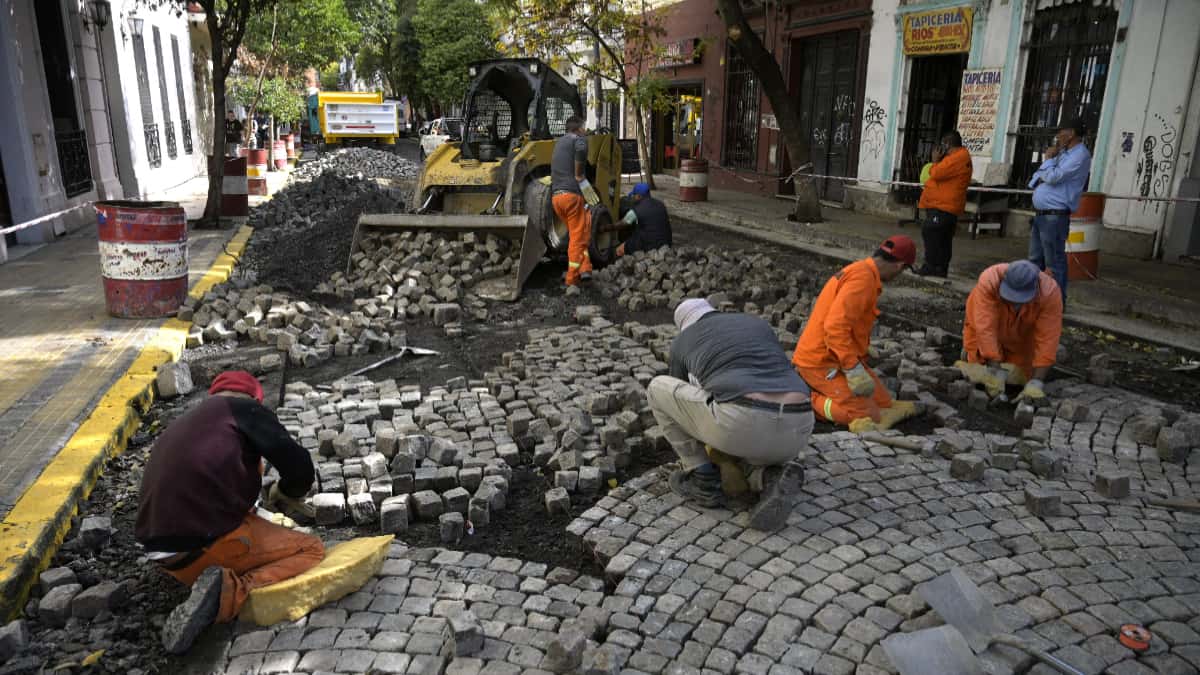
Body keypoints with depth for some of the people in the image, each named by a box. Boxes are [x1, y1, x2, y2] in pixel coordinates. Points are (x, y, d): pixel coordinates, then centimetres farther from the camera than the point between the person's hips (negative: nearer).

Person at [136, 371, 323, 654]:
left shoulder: (182, 425, 24)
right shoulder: (245, 408, 1)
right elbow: (298, 465, -8)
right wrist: (288, 493, 14)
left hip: (168, 559, 8)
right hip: (211, 543, -8)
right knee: (311, 548, 5)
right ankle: (234, 591, -20)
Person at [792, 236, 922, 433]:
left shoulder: (858, 270, 13)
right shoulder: (863, 277, -19)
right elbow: (835, 326, -30)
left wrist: (863, 349, 45)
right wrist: (854, 369, -29)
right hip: (821, 362, -10)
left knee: (884, 403, 8)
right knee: (869, 417, -15)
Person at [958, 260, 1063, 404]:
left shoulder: (1050, 292, -34)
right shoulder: (989, 280, -38)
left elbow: (1047, 339, -35)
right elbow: (986, 329, -40)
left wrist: (1036, 382, -41)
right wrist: (995, 372, -42)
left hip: (1022, 336, 1)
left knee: (1021, 377, -5)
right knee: (979, 376, -7)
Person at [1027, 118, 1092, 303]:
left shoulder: (1080, 155, -10)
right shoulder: (1062, 153, 19)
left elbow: (1053, 177, -19)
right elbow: (1037, 177, 19)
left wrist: (1048, 159, -2)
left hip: (1055, 216, -9)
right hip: (1040, 213, 9)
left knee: (1054, 261, -4)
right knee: (1036, 259, 15)